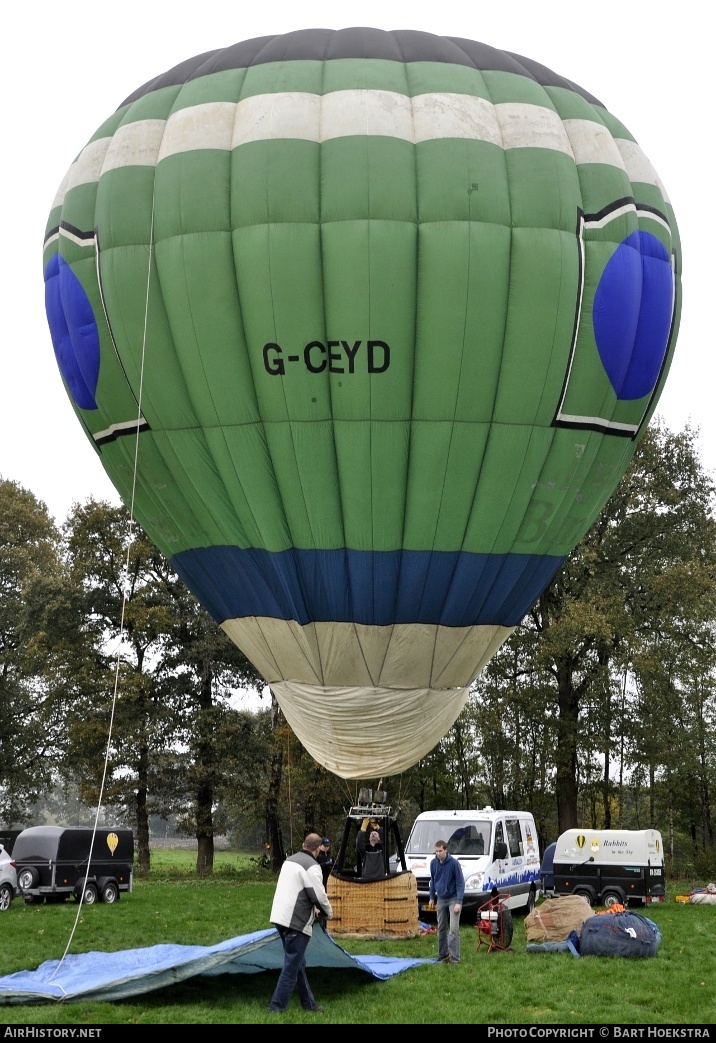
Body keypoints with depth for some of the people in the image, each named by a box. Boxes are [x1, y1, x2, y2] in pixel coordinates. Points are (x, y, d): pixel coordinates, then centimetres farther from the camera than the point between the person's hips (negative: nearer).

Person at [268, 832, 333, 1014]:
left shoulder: (290, 860, 15)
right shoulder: (312, 866, -13)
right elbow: (319, 895, -13)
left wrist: (313, 908, 29)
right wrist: (328, 912, 7)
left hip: (279, 917, 9)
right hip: (297, 922, -9)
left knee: (298, 963, 18)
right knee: (291, 968, -5)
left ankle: (308, 1003, 27)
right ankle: (276, 1008, -6)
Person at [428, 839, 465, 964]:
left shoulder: (454, 863, -17)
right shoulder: (434, 863, -2)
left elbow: (460, 883, -15)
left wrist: (459, 902, -20)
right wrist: (432, 898, 15)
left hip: (453, 899, -5)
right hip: (441, 899, 5)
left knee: (454, 929, -12)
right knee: (441, 929, 11)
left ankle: (454, 958, -11)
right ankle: (442, 955, 22)